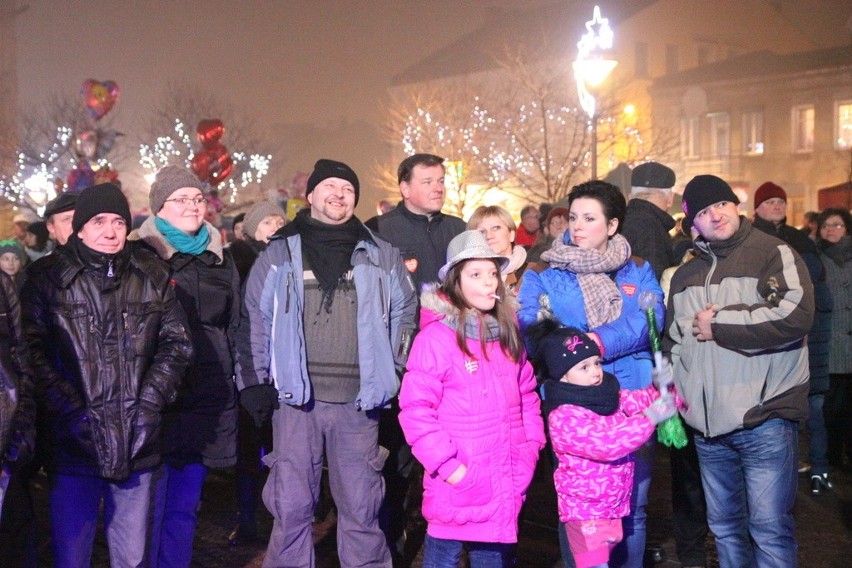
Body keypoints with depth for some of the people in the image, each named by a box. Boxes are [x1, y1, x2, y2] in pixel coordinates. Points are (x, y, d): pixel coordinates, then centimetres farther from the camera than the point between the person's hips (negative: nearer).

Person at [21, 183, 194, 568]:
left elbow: (176, 341, 9)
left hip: (137, 443, 3)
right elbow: (32, 349, -6)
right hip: (75, 443, -2)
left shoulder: (151, 274, 9)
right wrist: (70, 410, -13)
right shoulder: (48, 276, 0)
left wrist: (150, 401, -2)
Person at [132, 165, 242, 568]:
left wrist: (235, 384, 14)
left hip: (207, 403, 5)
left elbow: (233, 327, 19)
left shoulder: (219, 259, 15)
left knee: (185, 505, 11)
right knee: (150, 503, -2)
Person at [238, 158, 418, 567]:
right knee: (291, 506, 3)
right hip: (296, 397, -1)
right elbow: (255, 319, 4)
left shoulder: (381, 256, 10)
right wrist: (254, 383, -2)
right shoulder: (280, 253, 5)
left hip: (358, 401, 1)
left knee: (361, 507, 8)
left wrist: (395, 370, 9)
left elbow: (405, 312, 16)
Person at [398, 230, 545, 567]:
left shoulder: (508, 335, 9)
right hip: (458, 488, -6)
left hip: (505, 487, 6)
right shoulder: (436, 337, -12)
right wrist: (446, 464, -17)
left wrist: (530, 450, 7)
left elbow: (527, 397, 16)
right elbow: (416, 409, -15)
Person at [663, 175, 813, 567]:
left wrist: (718, 324, -12)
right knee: (724, 526, 14)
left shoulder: (775, 254, -4)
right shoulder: (685, 276, 17)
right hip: (707, 423, 6)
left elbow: (796, 314, -20)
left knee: (769, 528, -4)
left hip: (764, 419, -6)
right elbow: (672, 342, 26)